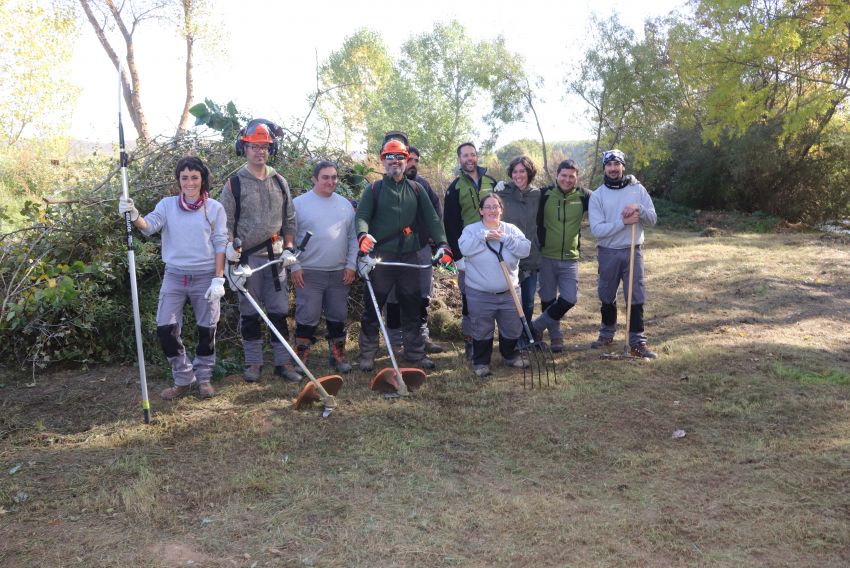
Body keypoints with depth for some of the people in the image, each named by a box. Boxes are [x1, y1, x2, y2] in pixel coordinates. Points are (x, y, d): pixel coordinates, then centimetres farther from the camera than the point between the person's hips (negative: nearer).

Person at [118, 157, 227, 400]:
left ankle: (203, 378, 27)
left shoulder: (214, 208, -1)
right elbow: (149, 225, -12)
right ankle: (183, 379, 15)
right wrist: (134, 216, -35)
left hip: (205, 278, -1)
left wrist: (218, 279, -7)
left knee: (206, 330, 8)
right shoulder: (168, 205, 3)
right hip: (174, 276, 2)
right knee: (165, 329, -2)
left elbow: (220, 245, -2)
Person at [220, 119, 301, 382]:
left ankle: (283, 361, 13)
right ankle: (253, 362, 16)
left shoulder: (279, 182, 11)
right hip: (247, 258, -2)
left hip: (276, 257, 3)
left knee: (279, 311, 4)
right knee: (249, 313, 6)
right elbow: (226, 221, 1)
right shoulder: (234, 184, 1)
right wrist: (230, 245, -16)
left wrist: (289, 248, 5)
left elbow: (289, 219, 14)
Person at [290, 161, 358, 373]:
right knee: (307, 318, -4)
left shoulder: (345, 204, 11)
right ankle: (300, 357, 7)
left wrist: (351, 265, 4)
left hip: (340, 273, 4)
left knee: (338, 317, 11)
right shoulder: (298, 204, -2)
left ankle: (337, 355, 24)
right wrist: (294, 267, -8)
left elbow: (353, 237, 13)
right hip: (309, 273, -4)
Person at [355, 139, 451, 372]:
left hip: (409, 256, 3)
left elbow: (431, 219, 9)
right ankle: (367, 354, 10)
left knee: (411, 306, 10)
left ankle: (415, 352, 20)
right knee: (373, 306, 0)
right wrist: (363, 234, -25)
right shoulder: (374, 189, 7)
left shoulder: (416, 189, 14)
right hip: (381, 256, -3)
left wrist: (442, 243, -4)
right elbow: (361, 216, -3)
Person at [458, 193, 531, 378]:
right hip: (479, 294, -3)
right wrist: (484, 236, -19)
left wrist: (504, 238, -16)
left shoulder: (511, 230, 6)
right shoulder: (471, 230, 0)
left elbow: (525, 249, -8)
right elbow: (464, 248, -19)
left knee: (513, 329, 14)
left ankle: (510, 356, 36)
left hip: (509, 292, 3)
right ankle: (481, 362, 22)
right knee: (482, 330, 5)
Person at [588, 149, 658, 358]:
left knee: (636, 297, -1)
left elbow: (652, 219, 0)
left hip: (633, 251, 0)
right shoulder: (597, 195, -2)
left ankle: (637, 341, 4)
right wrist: (623, 222, -20)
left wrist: (639, 209, -19)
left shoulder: (638, 189, 3)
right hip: (608, 252, 0)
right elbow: (597, 229, -13)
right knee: (607, 297, 13)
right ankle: (607, 334, 30)